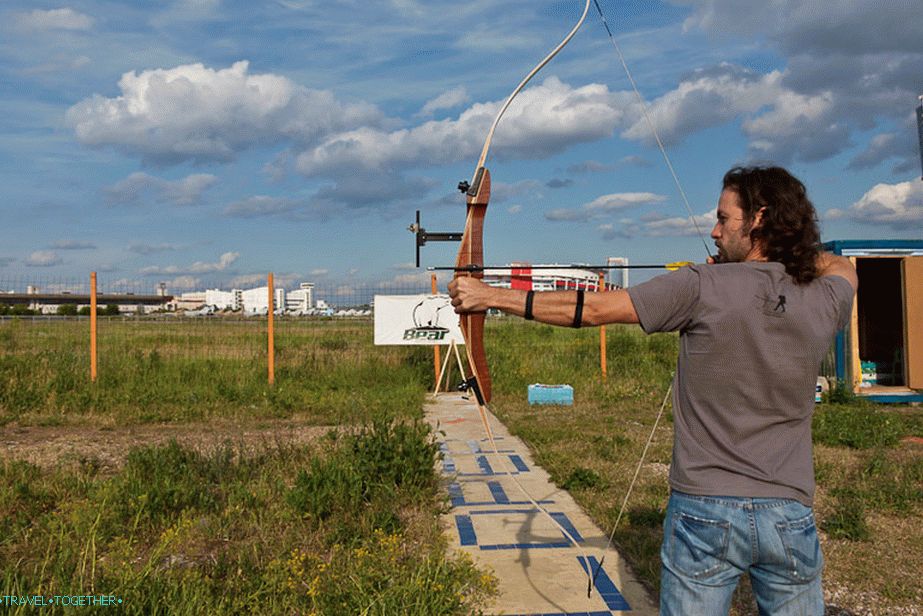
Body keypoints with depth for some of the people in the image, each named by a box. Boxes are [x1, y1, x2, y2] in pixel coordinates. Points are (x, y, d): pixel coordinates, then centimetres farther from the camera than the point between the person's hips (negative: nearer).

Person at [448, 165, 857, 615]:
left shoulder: (703, 287, -14)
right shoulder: (824, 301, -2)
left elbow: (591, 309, -12)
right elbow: (843, 267, 25)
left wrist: (490, 296, -5)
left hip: (704, 511, -3)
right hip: (790, 518, 4)